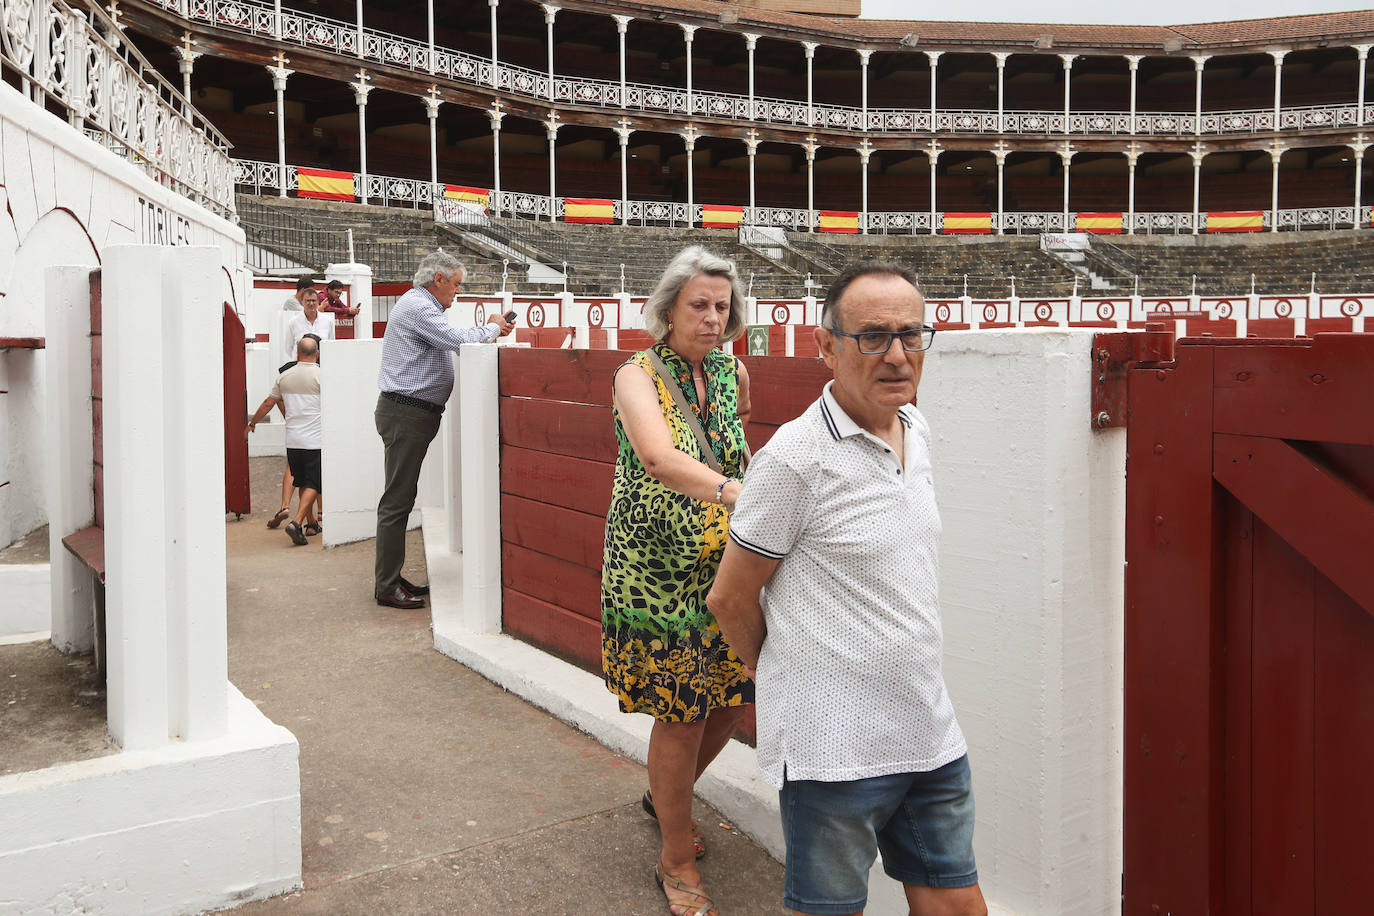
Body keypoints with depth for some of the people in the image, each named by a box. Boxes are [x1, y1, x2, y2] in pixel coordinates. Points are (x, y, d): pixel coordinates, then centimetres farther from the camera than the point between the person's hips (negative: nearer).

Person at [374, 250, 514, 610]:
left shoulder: (418, 304, 21)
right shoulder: (418, 306, -13)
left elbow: (449, 342, 23)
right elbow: (458, 340, -21)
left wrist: (488, 331, 13)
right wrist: (492, 328, -4)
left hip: (410, 413, 11)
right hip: (405, 412, -11)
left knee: (401, 499, 12)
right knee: (397, 501, -8)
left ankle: (391, 578, 18)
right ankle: (386, 586, -3)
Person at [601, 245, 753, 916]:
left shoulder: (732, 374, 6)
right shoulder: (638, 376, -12)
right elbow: (659, 456, -33)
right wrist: (732, 491, -48)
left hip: (725, 571, 6)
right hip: (656, 575, -6)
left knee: (729, 701, 11)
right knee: (680, 716, -1)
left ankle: (665, 796, 42)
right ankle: (676, 860, 21)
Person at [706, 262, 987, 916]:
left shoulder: (917, 429, 6)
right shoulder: (796, 457, -18)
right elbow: (729, 598, -8)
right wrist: (784, 676, 8)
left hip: (932, 737, 7)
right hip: (834, 750, -7)